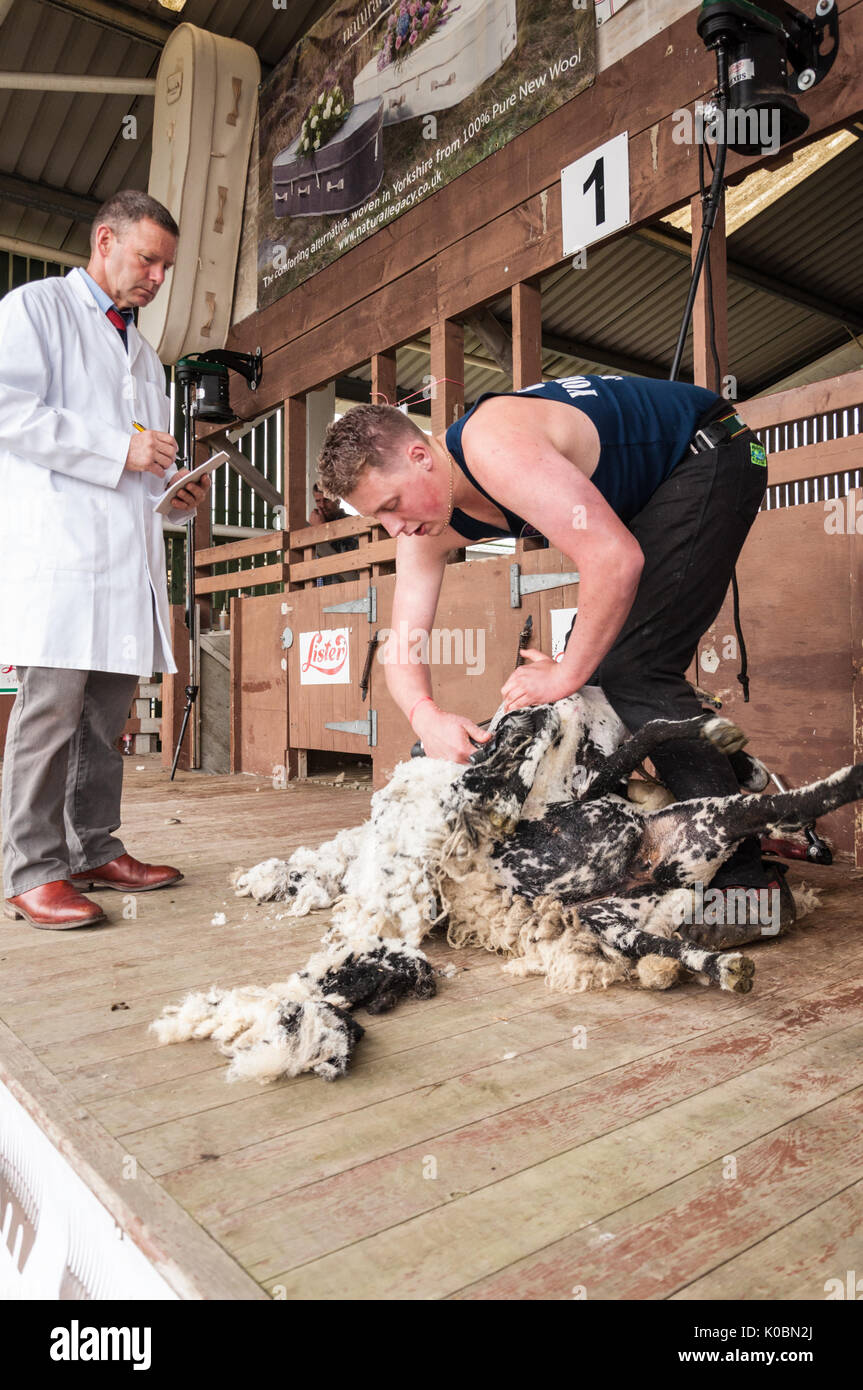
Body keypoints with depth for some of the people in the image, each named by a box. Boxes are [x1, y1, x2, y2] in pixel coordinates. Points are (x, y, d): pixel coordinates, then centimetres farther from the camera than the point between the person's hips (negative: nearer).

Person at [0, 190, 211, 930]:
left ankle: (94, 849, 12)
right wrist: (117, 450, -13)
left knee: (109, 711, 5)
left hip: (129, 551, 7)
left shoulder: (144, 355, 30)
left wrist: (179, 493, 10)